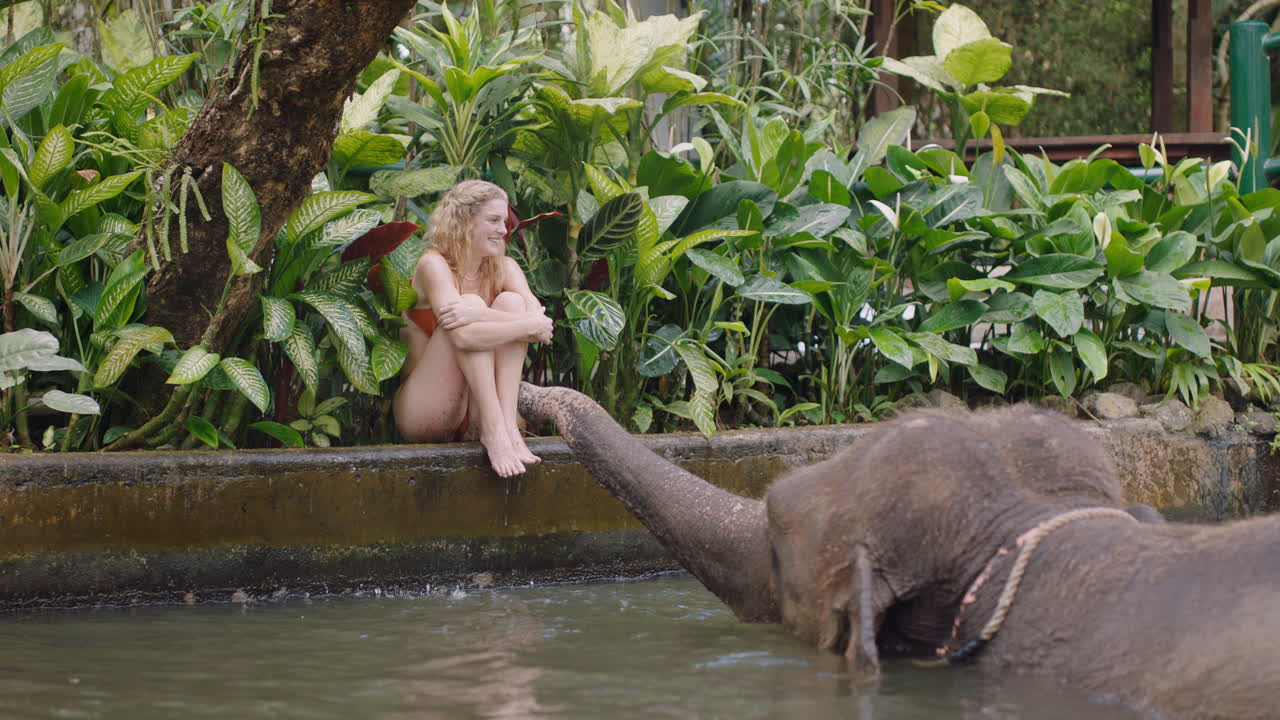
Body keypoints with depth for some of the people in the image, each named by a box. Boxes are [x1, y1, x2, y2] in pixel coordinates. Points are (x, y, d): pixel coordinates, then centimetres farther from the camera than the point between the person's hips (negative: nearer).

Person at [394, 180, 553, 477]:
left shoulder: (504, 268, 8)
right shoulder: (433, 264, -9)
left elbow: (541, 324, -12)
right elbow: (464, 336, -27)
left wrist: (481, 316, -27)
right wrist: (533, 326, -21)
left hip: (473, 414, 5)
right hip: (423, 414, -5)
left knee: (510, 301, -11)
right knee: (471, 303, -22)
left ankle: (507, 423, -26)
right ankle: (493, 431, -32)